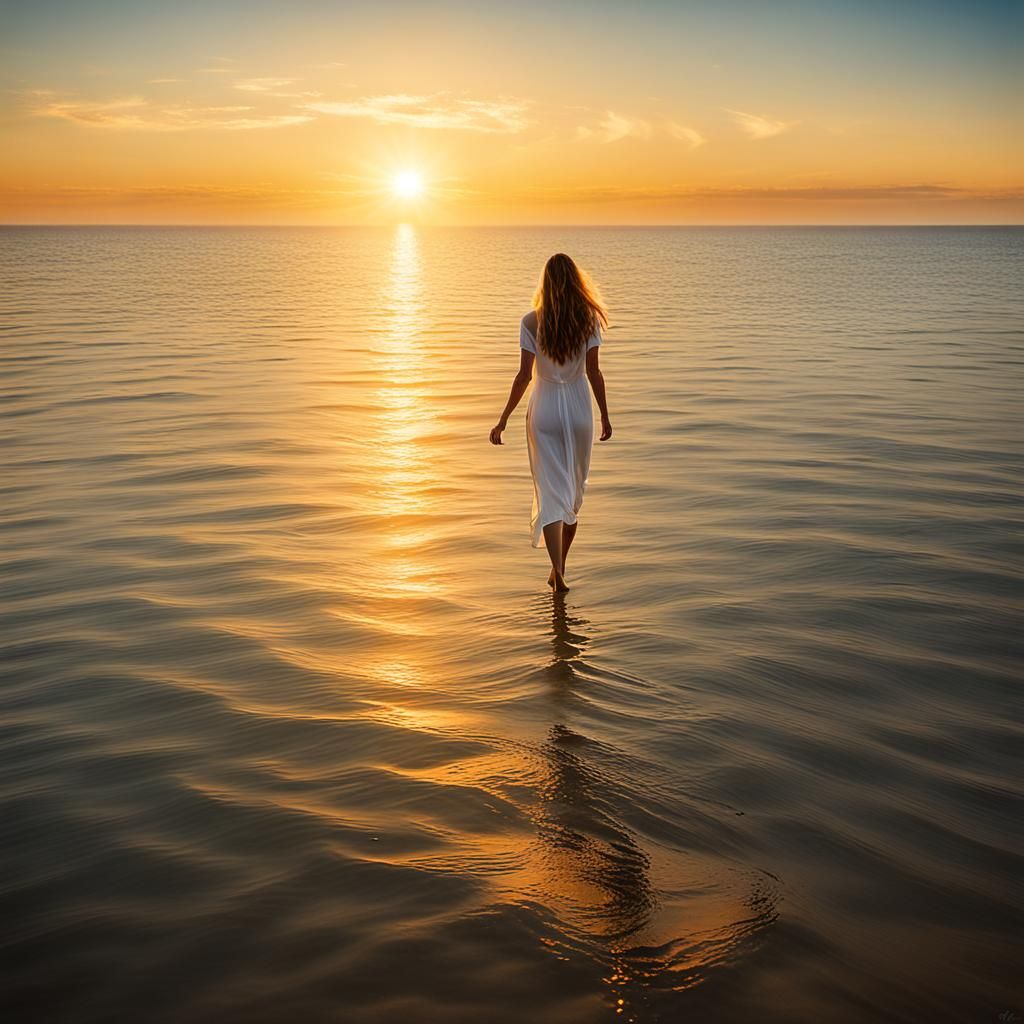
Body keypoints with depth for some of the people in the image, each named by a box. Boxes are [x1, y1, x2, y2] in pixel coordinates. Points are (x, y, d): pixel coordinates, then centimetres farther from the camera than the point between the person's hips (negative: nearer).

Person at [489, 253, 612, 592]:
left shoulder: (531, 322, -8)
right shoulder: (589, 320, -5)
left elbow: (524, 375, -11)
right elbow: (593, 372, -4)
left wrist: (503, 420, -6)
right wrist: (605, 415, 6)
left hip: (544, 411, -1)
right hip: (578, 409, 2)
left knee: (551, 492, 1)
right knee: (573, 490, 16)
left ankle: (558, 573, -11)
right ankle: (559, 568, 24)